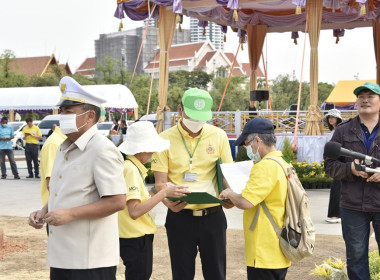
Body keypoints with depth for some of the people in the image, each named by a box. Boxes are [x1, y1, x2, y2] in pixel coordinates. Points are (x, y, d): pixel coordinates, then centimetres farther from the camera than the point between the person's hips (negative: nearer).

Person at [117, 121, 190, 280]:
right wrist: (164, 193, -25)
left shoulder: (131, 166, 11)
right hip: (136, 238, -10)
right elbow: (134, 211, -26)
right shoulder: (131, 169, -18)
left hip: (137, 236, 10)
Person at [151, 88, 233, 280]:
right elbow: (161, 182, -4)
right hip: (180, 216, -1)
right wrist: (168, 201, -25)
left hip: (213, 216, 1)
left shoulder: (218, 136, 2)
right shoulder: (165, 139, -3)